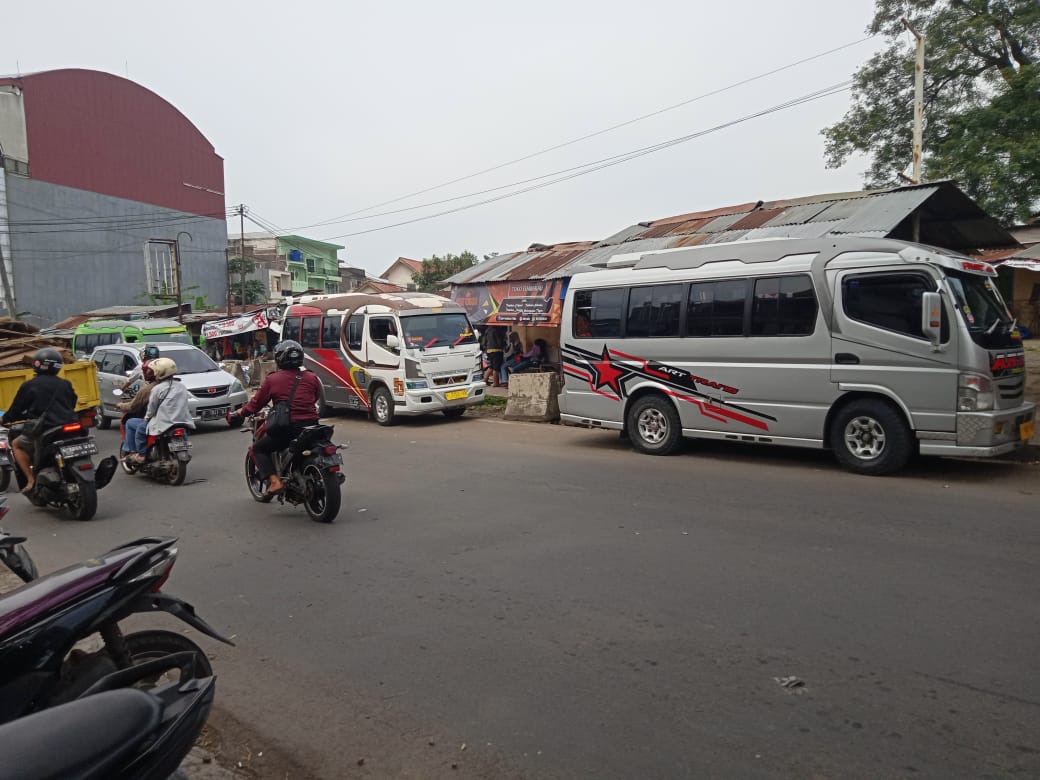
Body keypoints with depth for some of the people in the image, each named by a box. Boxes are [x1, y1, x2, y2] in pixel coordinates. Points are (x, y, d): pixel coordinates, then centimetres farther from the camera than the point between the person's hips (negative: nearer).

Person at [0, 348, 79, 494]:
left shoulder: (29, 386, -1)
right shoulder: (65, 384, 11)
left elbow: (17, 408, 5)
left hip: (45, 431, -4)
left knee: (16, 444, 20)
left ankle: (31, 480, 7)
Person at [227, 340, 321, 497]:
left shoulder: (273, 379, -2)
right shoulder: (311, 378, 6)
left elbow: (256, 403, 5)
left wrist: (238, 414, 21)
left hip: (288, 429, -4)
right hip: (311, 425, 4)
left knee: (258, 448, 15)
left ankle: (275, 481, -4)